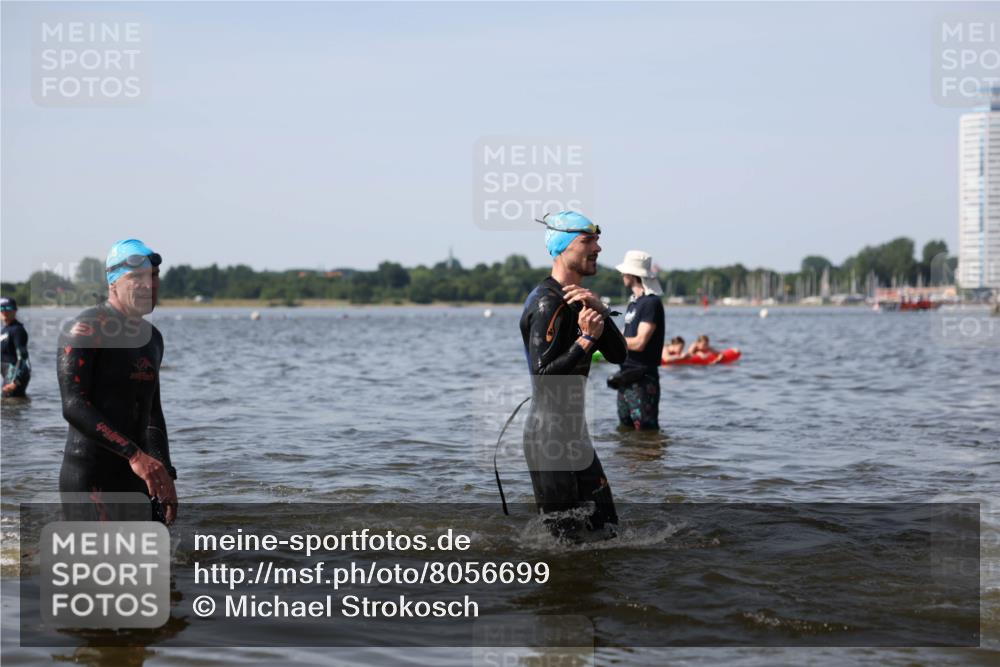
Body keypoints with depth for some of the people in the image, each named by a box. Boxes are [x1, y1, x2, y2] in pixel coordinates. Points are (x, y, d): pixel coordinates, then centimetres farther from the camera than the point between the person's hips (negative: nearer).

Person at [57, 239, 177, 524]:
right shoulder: (87, 329, -10)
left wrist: (166, 477, 18)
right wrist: (134, 455, -28)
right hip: (89, 480, -8)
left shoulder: (151, 337, 17)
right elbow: (74, 406, -20)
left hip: (137, 481, 8)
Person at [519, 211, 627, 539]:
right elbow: (543, 374, -24)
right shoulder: (548, 303, -17)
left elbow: (617, 354, 5)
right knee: (564, 534, -6)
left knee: (605, 528, 14)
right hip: (549, 434, -10)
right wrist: (585, 339, -22)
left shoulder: (578, 299, 14)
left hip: (573, 430, 10)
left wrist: (600, 312, -9)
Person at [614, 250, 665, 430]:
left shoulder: (651, 303, -14)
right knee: (625, 428, 14)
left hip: (643, 379, -10)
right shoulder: (633, 302, 16)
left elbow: (639, 343, -20)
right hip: (627, 376, 10)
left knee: (645, 429, -8)